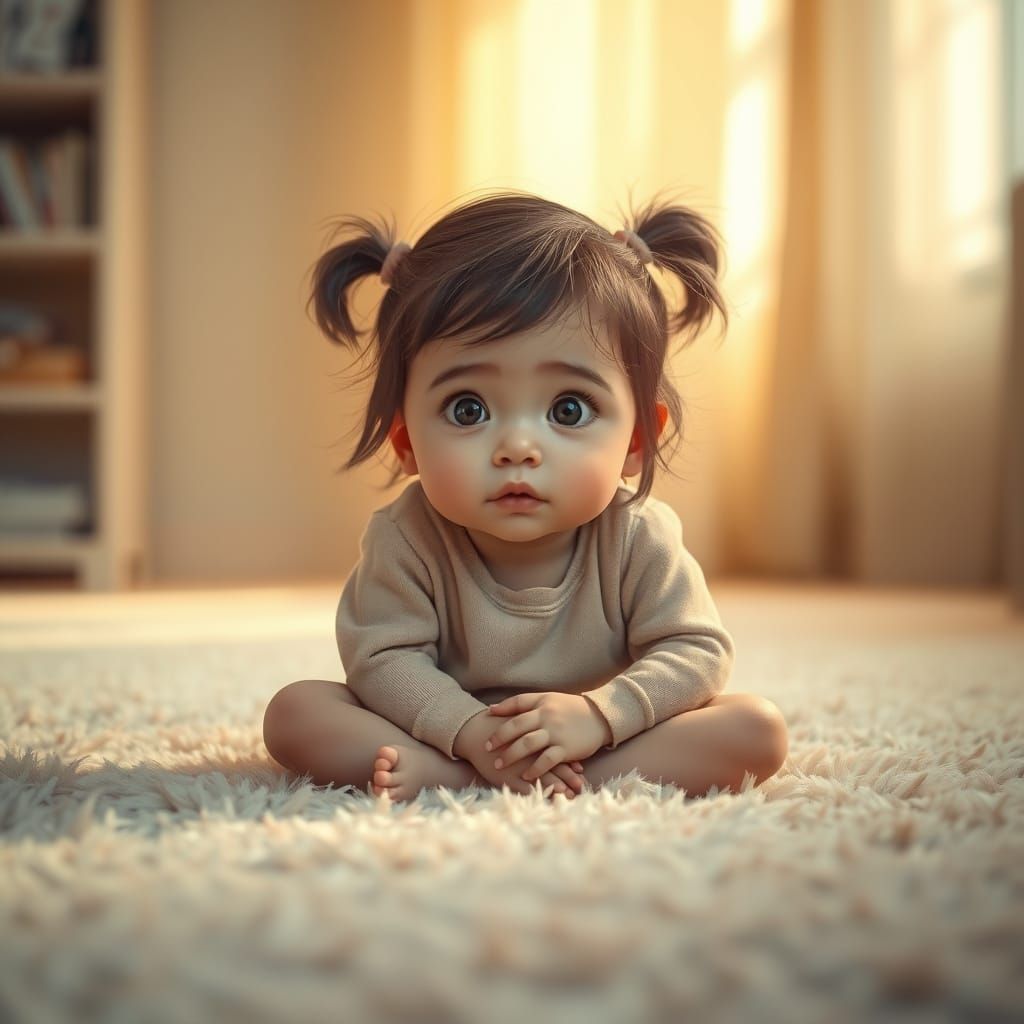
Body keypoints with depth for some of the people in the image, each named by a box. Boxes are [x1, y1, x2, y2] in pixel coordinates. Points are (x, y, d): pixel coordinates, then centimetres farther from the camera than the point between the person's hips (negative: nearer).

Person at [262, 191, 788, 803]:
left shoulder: (638, 538, -18)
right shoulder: (407, 539, -19)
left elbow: (698, 652, -17)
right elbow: (382, 658, -18)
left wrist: (599, 713, -34)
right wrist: (470, 732, -35)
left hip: (606, 736, 1)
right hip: (445, 729, -1)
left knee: (759, 729, -23)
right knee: (295, 711, -18)